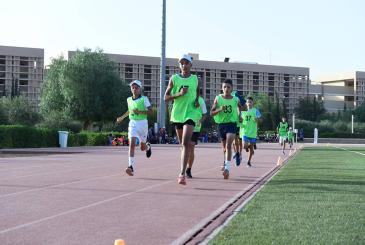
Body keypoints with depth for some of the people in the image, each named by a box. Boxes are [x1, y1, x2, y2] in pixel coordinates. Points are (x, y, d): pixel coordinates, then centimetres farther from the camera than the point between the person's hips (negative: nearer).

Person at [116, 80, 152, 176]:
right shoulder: (129, 99, 8)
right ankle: (131, 167, -22)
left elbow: (150, 110, -14)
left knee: (142, 147, 11)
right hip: (132, 123, 2)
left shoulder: (144, 99, -6)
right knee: (132, 144, -17)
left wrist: (140, 112, -27)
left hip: (142, 123, -2)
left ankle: (148, 146, 50)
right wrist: (122, 117, 32)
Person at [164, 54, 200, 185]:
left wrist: (197, 100, 3)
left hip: (191, 114, -2)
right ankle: (182, 171, 36)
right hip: (177, 113, 2)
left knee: (186, 143, -18)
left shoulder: (195, 79, 5)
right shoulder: (174, 79, 2)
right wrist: (179, 94, -14)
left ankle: (182, 174, -24)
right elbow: (166, 97, 2)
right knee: (183, 143, 14)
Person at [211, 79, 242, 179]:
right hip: (221, 124, 2)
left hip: (232, 123, -2)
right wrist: (220, 109, -21)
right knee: (224, 147, 17)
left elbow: (239, 106, 24)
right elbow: (211, 113, -4)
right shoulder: (218, 98, -4)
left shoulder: (235, 99, -1)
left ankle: (227, 168, -28)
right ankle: (225, 162, 43)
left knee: (228, 145, -20)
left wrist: (239, 115, 10)